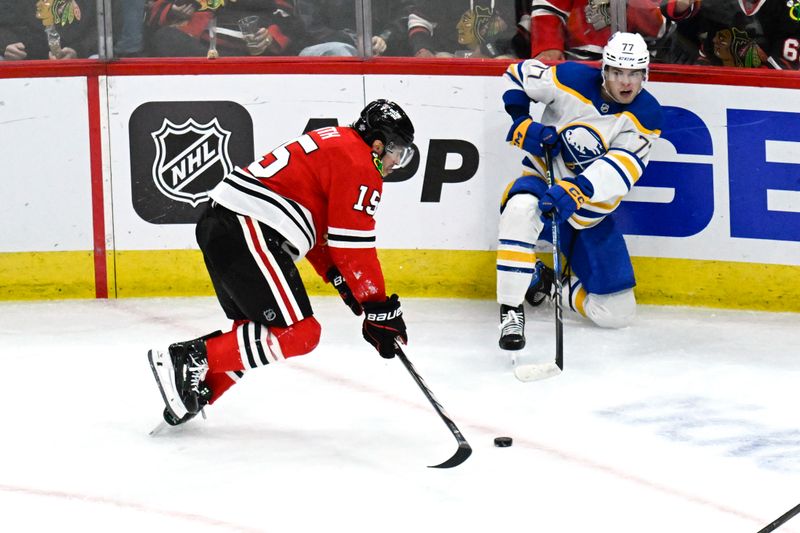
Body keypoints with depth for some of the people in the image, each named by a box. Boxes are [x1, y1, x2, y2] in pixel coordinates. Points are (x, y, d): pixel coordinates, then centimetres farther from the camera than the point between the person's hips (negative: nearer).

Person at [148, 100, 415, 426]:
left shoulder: (333, 144, 26)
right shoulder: (359, 163, -5)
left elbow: (319, 227, 30)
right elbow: (353, 244, -10)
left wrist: (340, 280, 23)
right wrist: (379, 310, -6)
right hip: (249, 232, -11)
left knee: (257, 327, 19)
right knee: (298, 333, -11)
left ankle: (198, 391, 10)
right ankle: (190, 359, -14)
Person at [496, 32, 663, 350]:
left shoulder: (646, 115, -12)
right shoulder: (572, 81, -15)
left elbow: (619, 171, -26)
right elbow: (518, 74, 1)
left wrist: (574, 191, -42)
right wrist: (523, 124, -14)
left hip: (591, 214, 2)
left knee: (617, 314, -2)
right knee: (520, 210, -42)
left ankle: (548, 283, 24)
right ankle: (511, 311, -29)